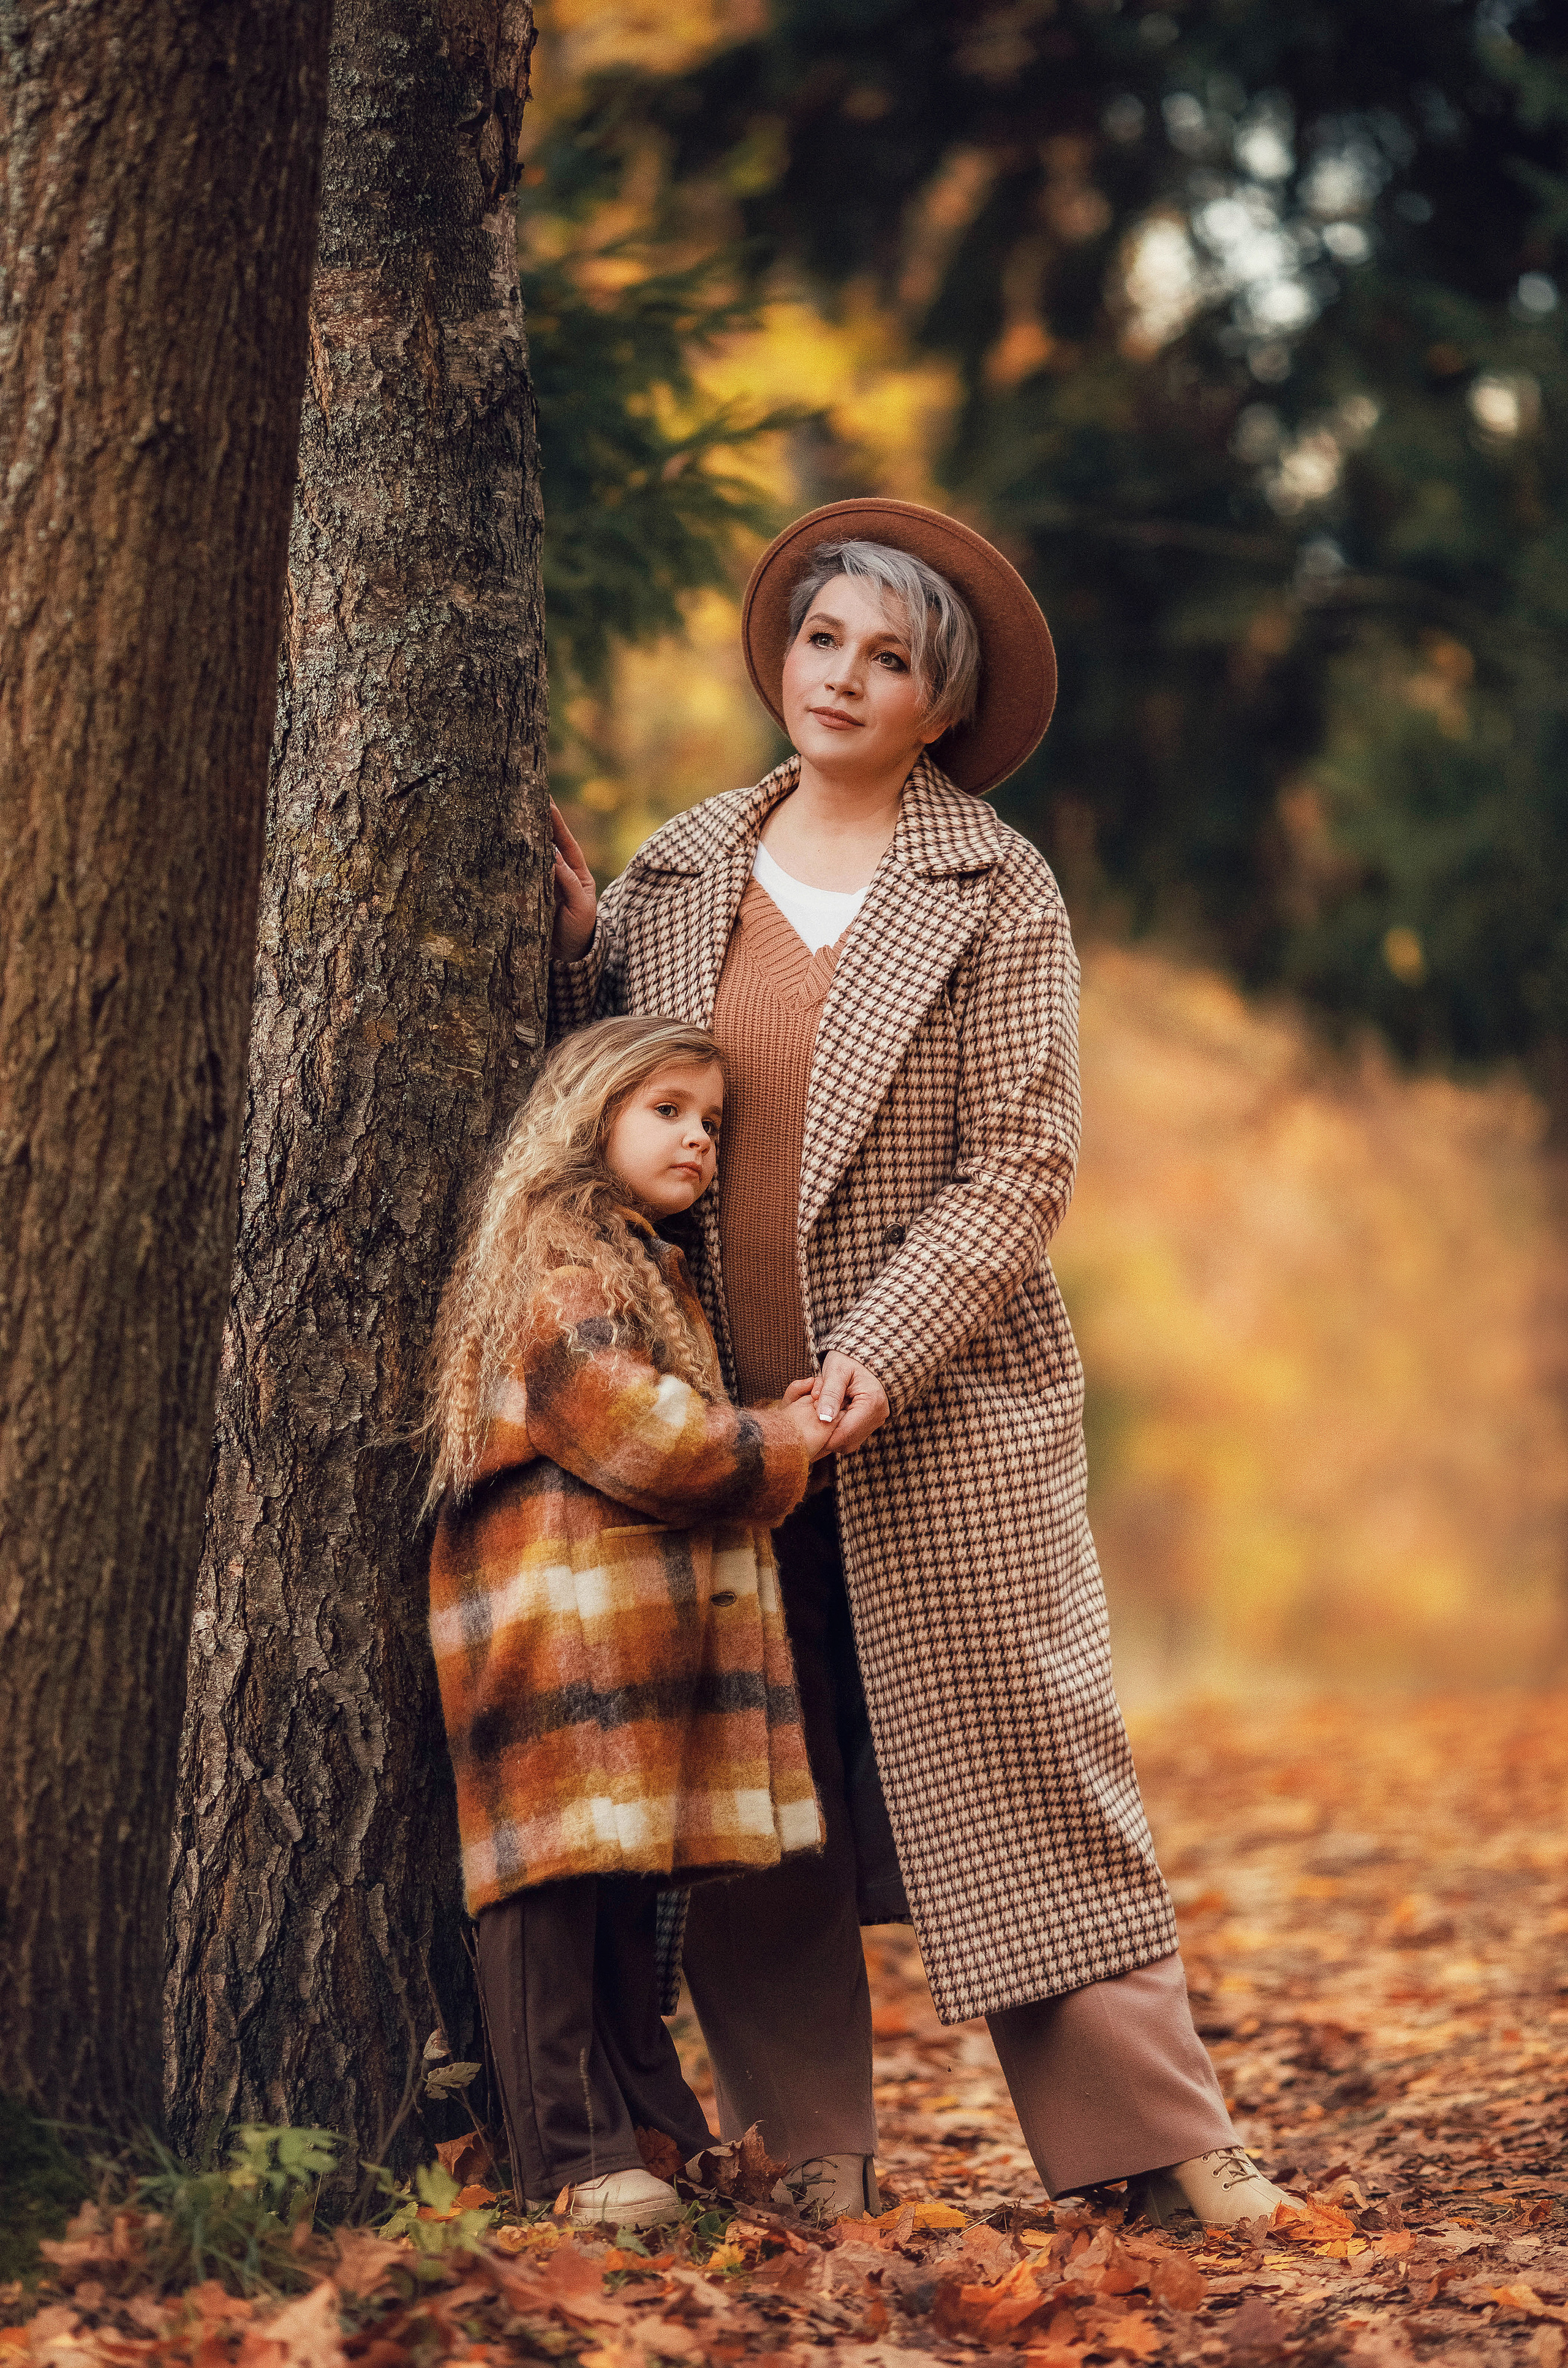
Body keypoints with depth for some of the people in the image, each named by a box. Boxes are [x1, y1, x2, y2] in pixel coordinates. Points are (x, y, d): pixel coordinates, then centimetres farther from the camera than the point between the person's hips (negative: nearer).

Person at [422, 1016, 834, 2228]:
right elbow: (631, 1434, -18)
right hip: (563, 1625, -10)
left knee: (629, 1879, 15)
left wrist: (770, 1429, 12)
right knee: (560, 1879, -9)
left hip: (646, 1629, 10)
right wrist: (775, 1449, -6)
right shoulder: (557, 1265, -10)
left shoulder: (652, 1268, 24)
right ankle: (573, 2155, -9)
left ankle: (649, 2124, 22)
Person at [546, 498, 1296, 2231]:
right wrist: (572, 940, -1)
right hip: (720, 1413, 4)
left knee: (1023, 1761, -2)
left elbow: (1020, 1162, -7)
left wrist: (878, 1360, -17)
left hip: (945, 1410, -3)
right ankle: (803, 2149, 14)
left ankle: (1157, 2135, 5)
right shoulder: (676, 873, 9)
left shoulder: (996, 895, -2)